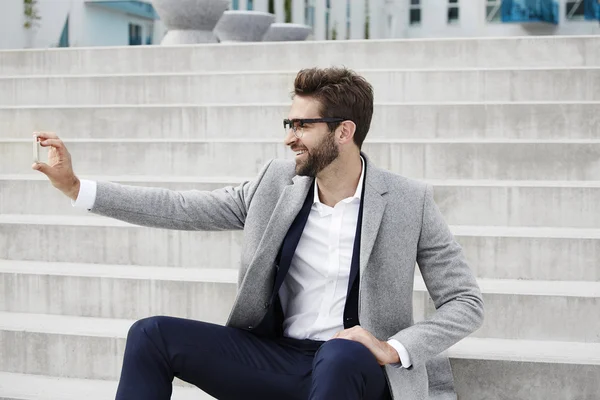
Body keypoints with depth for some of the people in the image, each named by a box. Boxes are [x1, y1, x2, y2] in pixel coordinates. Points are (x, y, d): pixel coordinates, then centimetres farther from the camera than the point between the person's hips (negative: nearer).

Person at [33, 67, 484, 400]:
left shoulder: (409, 201, -7)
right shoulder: (278, 180, 3)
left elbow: (466, 302, -4)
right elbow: (183, 209, 5)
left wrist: (395, 349, -20)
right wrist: (76, 187, 0)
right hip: (278, 357, 4)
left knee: (340, 356, -39)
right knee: (152, 335, -12)